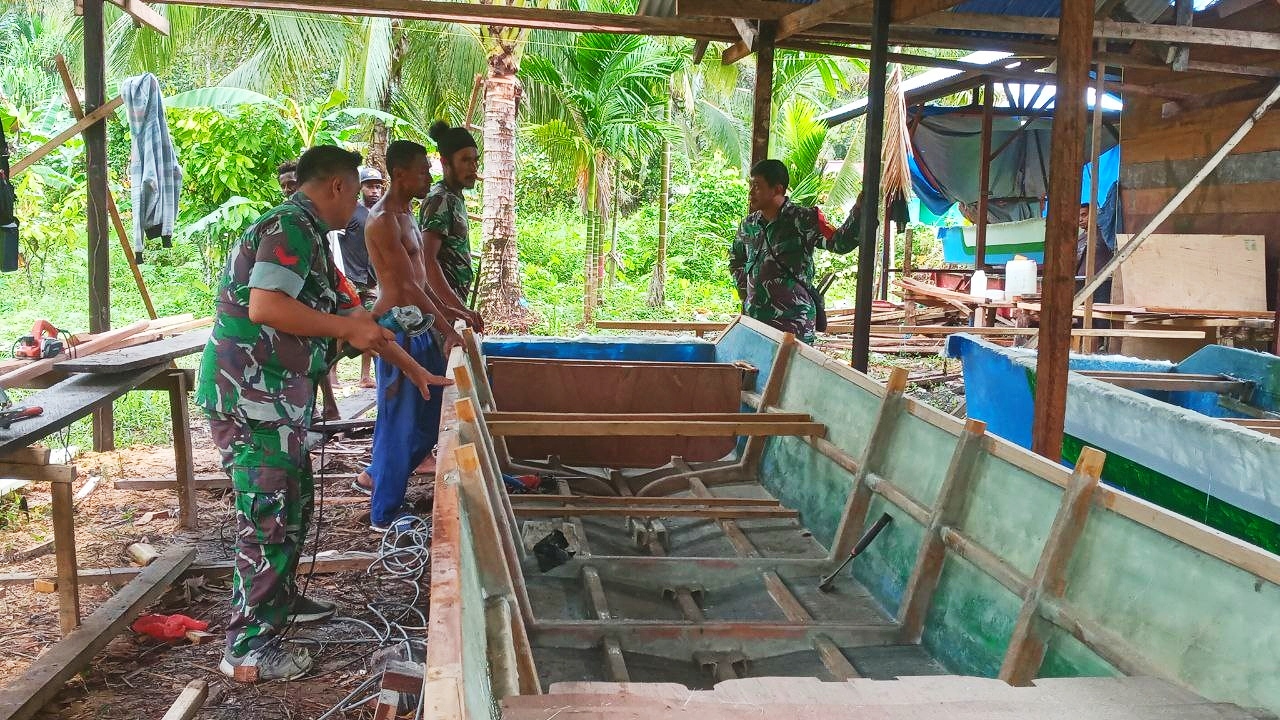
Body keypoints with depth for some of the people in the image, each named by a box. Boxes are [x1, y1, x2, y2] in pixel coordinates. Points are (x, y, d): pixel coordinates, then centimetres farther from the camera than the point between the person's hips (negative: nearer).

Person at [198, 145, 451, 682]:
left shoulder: (309, 236, 18)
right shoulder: (290, 227, -15)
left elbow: (353, 313, 23)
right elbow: (265, 306, -28)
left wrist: (413, 369, 24)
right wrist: (348, 329, -20)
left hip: (278, 396, 10)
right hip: (251, 394, -10)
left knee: (292, 503, 21)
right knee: (268, 516, -5)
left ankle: (280, 600, 39)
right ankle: (247, 649, 3)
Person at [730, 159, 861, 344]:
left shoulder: (803, 220, -8)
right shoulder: (748, 225, 9)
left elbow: (839, 243, -20)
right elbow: (735, 261, 27)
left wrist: (858, 210, -34)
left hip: (793, 319, -6)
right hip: (754, 318, 6)